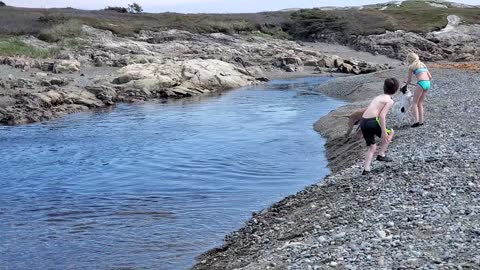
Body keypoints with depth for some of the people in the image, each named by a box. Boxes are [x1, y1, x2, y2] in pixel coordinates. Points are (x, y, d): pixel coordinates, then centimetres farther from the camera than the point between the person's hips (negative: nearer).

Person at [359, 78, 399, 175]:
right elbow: (382, 115, -12)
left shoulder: (378, 97, 24)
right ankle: (381, 155, 19)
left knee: (372, 147, 20)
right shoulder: (390, 101, 0)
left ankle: (366, 169, 8)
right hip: (372, 122, -7)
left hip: (363, 122, 7)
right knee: (390, 132, 22)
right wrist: (384, 131, -12)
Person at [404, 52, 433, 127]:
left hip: (421, 83, -7)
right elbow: (430, 77, 21)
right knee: (420, 103, 17)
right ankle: (421, 121, 15)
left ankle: (417, 121, -11)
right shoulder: (423, 65, 24)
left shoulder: (411, 67, 6)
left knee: (414, 103, 1)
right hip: (428, 83, 7)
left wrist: (406, 84, 29)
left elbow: (409, 80, 10)